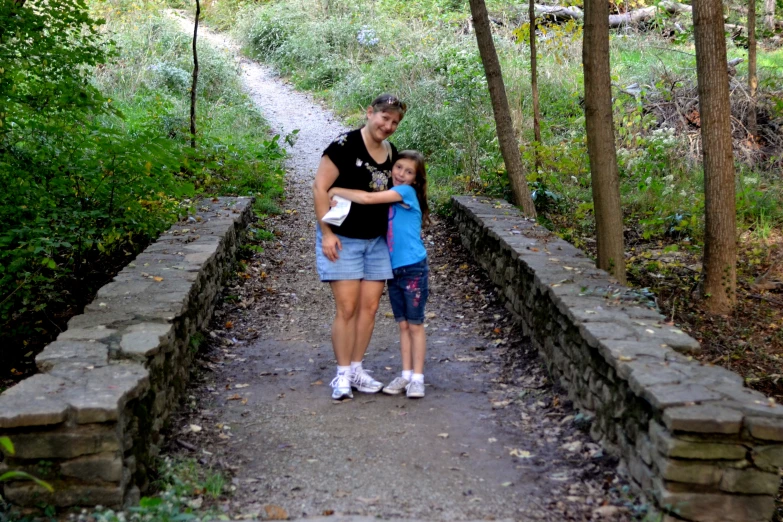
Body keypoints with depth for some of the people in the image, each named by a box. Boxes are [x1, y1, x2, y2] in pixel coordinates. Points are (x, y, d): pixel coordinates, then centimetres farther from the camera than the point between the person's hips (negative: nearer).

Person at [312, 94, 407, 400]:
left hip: (377, 240, 6)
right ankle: (342, 375, 6)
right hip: (343, 239, -6)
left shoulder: (392, 154, 9)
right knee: (347, 308, -6)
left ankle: (356, 370, 19)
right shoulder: (345, 145, -13)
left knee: (369, 307, 6)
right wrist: (327, 233, -16)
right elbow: (320, 188, -13)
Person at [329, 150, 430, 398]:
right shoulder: (390, 196, 12)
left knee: (415, 324, 0)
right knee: (403, 325, 11)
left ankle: (417, 378, 6)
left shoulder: (406, 192, -11)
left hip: (414, 270, -7)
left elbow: (368, 198, -20)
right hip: (394, 270, 7)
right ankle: (406, 375, 17)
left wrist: (336, 191, -11)